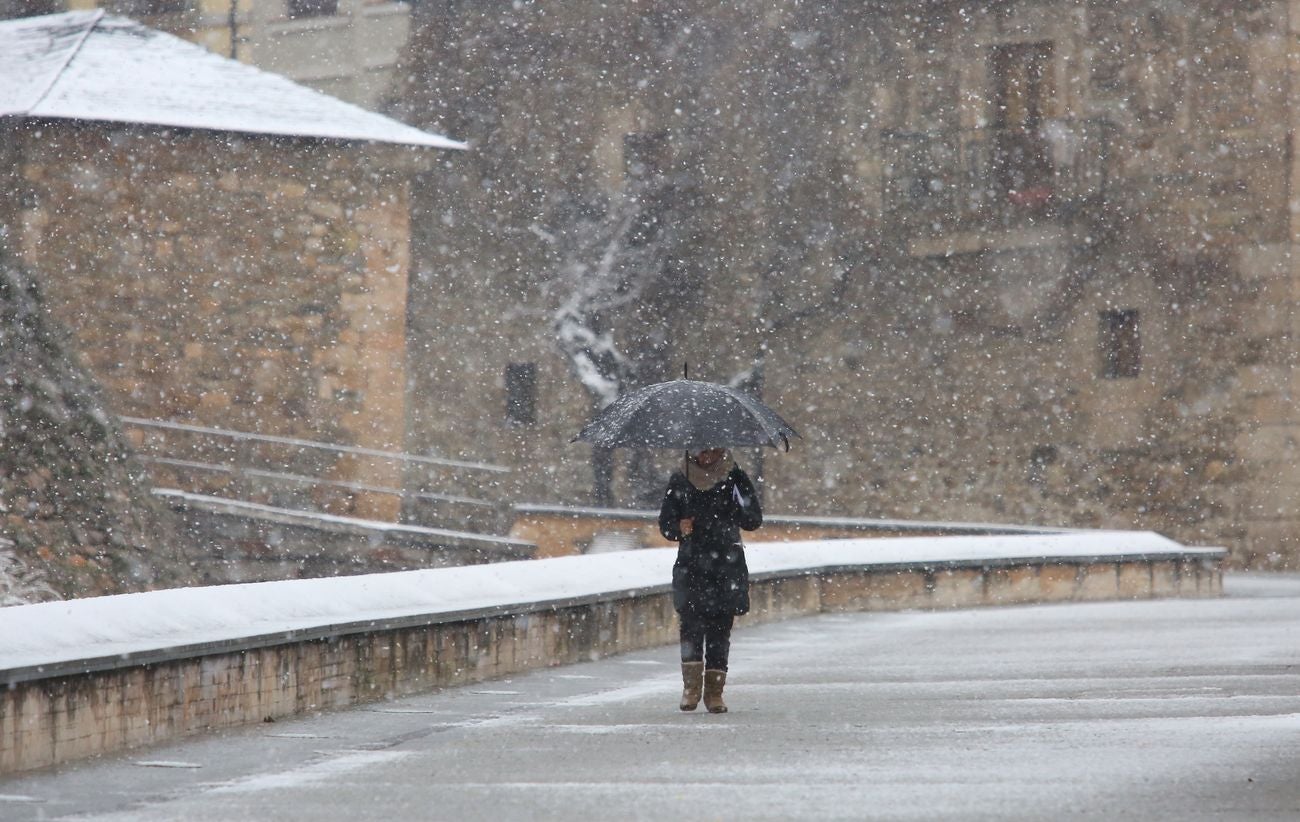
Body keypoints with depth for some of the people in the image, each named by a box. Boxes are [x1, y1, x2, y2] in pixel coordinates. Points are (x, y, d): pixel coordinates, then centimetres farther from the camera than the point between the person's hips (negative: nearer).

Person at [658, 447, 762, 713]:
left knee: (720, 627, 0)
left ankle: (714, 691, 5)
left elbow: (753, 521, -2)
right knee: (692, 622, -14)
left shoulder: (733, 479, 5)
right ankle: (691, 687, -10)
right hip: (691, 564, 0)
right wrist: (679, 529, -11)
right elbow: (665, 524, 13)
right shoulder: (679, 481, 8)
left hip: (727, 566, 0)